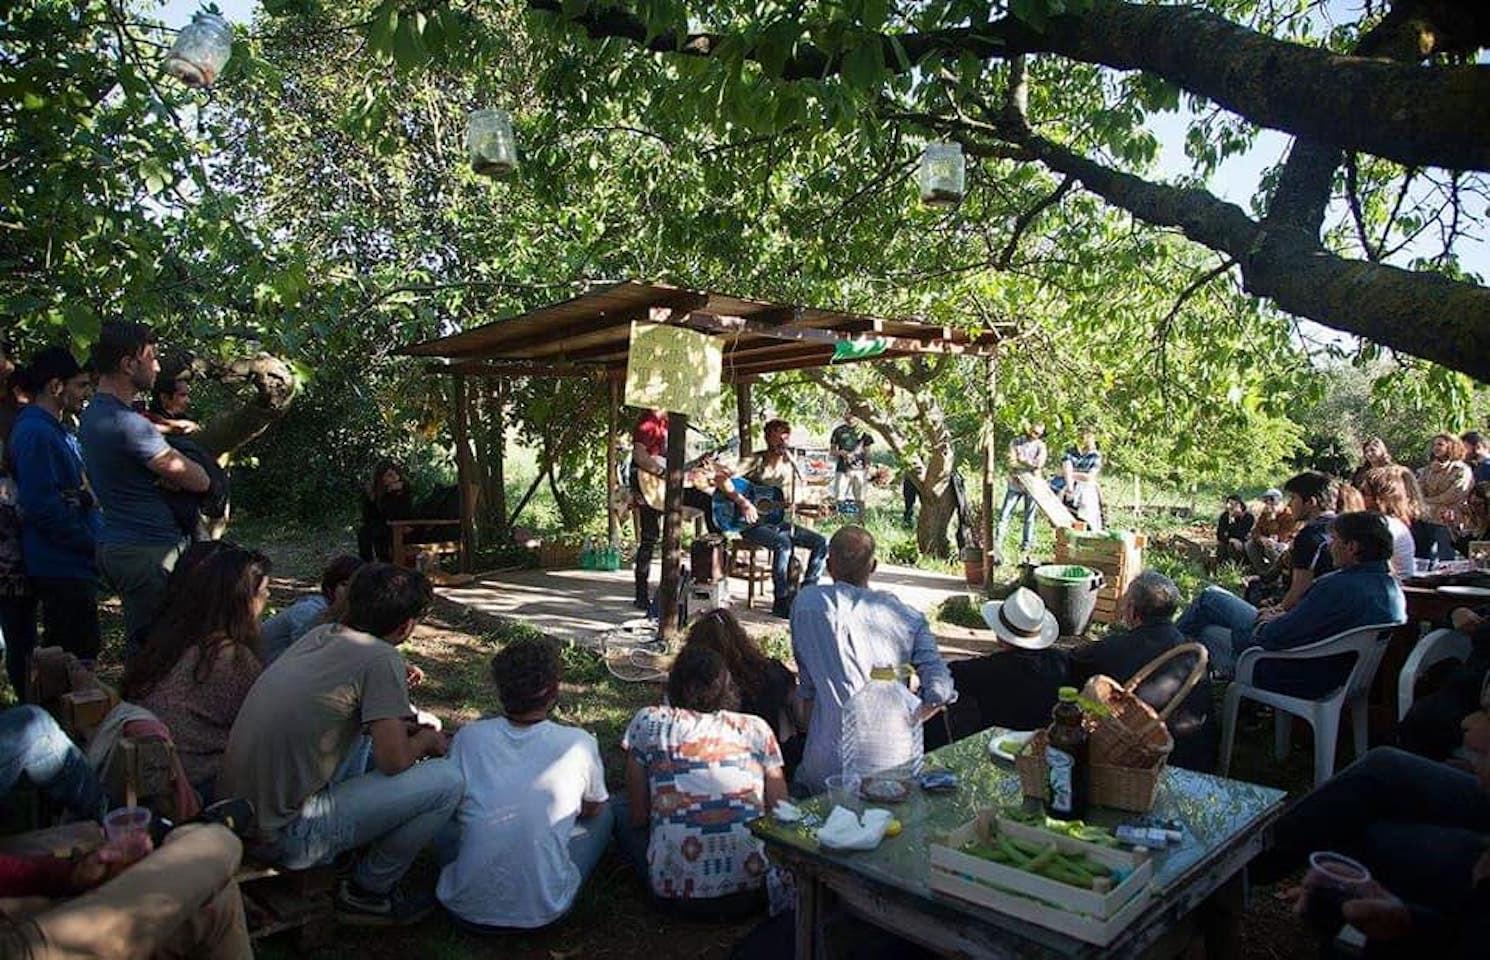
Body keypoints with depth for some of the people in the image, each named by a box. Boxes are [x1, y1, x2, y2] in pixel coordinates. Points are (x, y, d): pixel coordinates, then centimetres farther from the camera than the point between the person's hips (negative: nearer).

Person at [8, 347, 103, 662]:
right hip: (63, 569, -10)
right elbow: (43, 507, -22)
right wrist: (93, 545, -16)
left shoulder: (59, 430, 16)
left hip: (73, 567, 10)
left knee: (81, 651, 17)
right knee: (73, 661, -5)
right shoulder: (36, 433, -15)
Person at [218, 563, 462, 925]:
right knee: (447, 780, -10)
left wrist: (396, 726, 16)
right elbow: (394, 761, -17)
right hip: (283, 838, -9)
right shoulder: (381, 659, -18)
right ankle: (366, 892, 7)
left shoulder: (320, 635, 4)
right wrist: (427, 739, 3)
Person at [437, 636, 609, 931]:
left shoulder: (468, 737, -5)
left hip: (465, 909, 2)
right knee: (604, 813, 18)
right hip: (543, 913, -2)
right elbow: (592, 809, 11)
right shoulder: (579, 744, -9)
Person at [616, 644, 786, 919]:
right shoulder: (756, 727, 9)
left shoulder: (649, 721, 6)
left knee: (619, 810, 21)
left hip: (679, 895, -3)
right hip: (754, 893, 3)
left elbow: (638, 816, 9)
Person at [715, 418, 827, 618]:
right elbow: (720, 477, -21)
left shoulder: (790, 466, 8)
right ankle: (781, 601, -25)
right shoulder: (756, 461, -11)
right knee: (783, 543, -35)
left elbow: (791, 503, 12)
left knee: (821, 543, -7)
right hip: (753, 523, -7)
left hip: (778, 521, 7)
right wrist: (743, 502, -30)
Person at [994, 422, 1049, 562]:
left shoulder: (1041, 446, 5)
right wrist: (1030, 464, -13)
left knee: (1029, 516, 7)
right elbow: (1010, 461, -6)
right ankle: (997, 543, -7)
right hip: (1015, 484, 0)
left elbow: (1039, 464, -11)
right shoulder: (1015, 442, 7)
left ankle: (1026, 545, 16)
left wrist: (1021, 460, -10)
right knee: (1005, 514, -6)